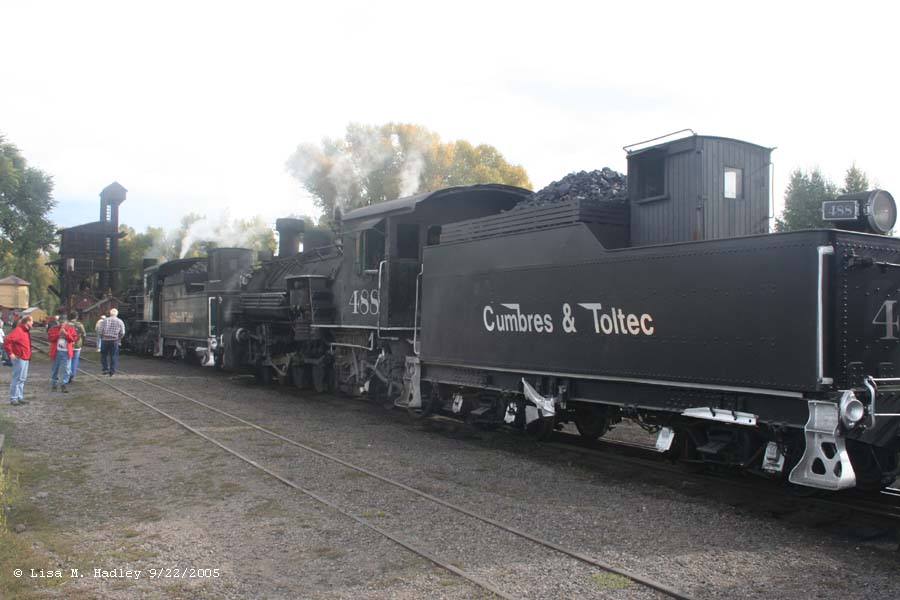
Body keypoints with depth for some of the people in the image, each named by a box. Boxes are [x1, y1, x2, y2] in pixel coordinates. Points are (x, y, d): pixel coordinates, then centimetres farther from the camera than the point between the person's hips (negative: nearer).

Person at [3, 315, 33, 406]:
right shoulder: (18, 331, -16)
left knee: (22, 378, 14)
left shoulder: (26, 331, 13)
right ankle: (13, 398, -1)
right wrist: (10, 353, -22)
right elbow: (7, 340, -26)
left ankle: (20, 397, 21)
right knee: (17, 378, -6)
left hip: (25, 358, 10)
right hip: (19, 358, -10)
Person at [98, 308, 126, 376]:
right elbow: (122, 333, -1)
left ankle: (105, 368, 7)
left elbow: (99, 331, -5)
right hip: (115, 341, 1)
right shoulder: (120, 322, 1)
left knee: (104, 355, 13)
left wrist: (101, 337, 11)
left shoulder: (105, 321, -1)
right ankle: (112, 370, 2)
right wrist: (119, 338, 15)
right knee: (113, 356, 6)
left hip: (105, 340, -1)